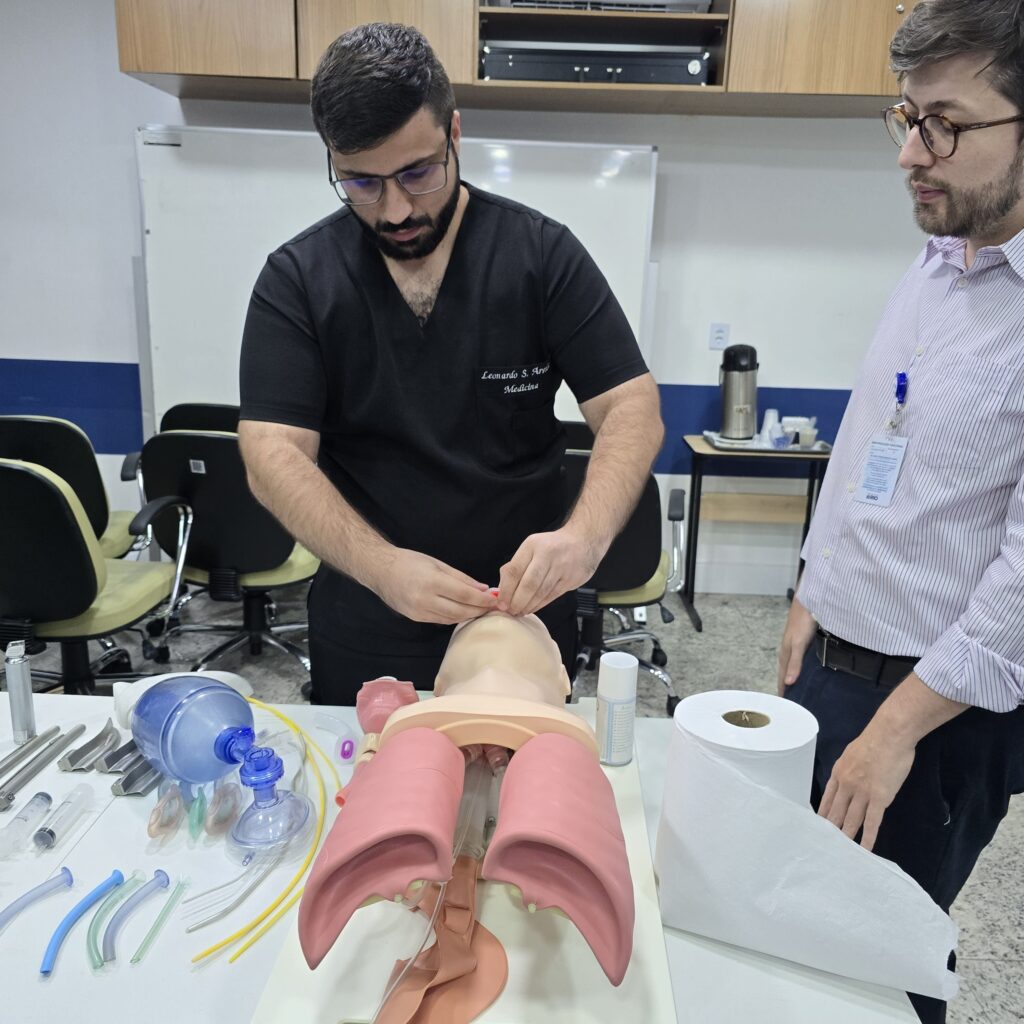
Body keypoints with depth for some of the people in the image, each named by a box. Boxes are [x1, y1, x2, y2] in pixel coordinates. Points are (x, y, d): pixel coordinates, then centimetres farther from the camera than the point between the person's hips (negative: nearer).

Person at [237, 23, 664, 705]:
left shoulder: (543, 253, -6)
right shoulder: (297, 278, -5)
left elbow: (632, 409, -10)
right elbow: (275, 455, -13)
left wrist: (585, 535, -30)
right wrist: (383, 568, -29)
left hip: (528, 616, 0)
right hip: (364, 633, 1)